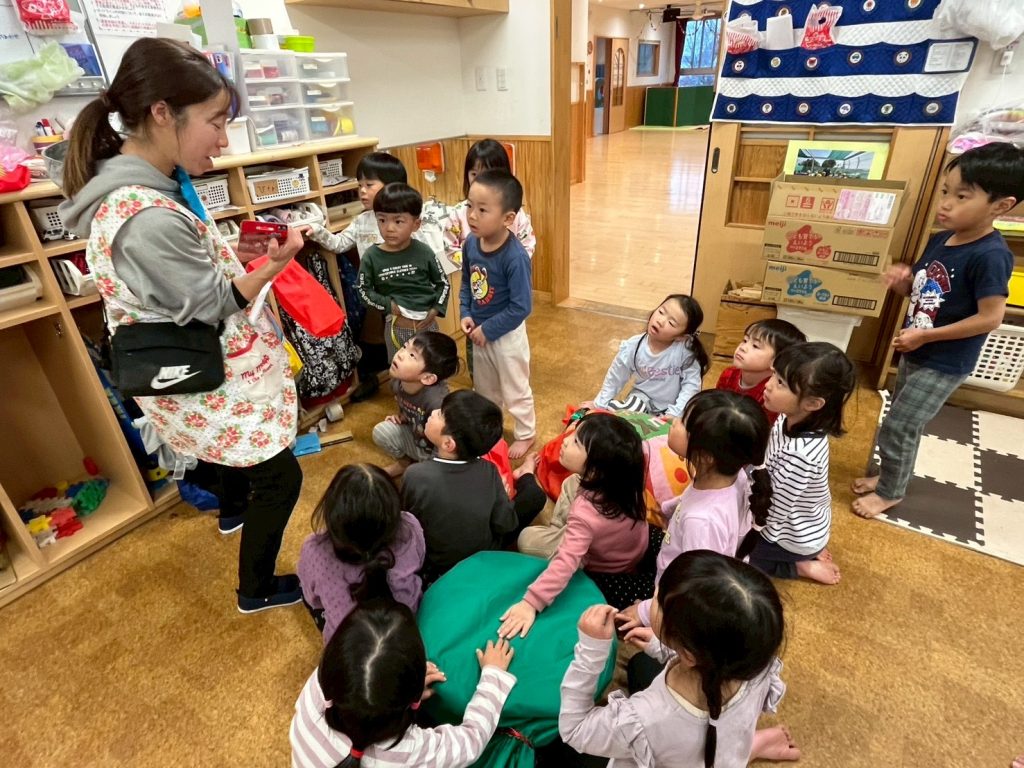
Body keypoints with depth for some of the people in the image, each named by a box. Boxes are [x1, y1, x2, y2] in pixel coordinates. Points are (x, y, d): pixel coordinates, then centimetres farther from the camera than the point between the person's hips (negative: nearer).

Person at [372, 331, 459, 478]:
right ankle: (404, 462, 19)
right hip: (416, 438, 6)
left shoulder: (437, 401, -39)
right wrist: (400, 416, -6)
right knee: (381, 432, -10)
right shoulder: (397, 381, -15)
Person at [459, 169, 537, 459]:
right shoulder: (471, 243, -10)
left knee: (515, 390, 14)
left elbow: (521, 308, -25)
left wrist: (487, 330, -19)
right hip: (480, 331, 7)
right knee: (484, 387, 26)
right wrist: (466, 315, -7)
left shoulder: (515, 257, -29)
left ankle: (526, 434, 37)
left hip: (506, 334, -6)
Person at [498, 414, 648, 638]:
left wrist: (530, 603, -55)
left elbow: (566, 563, -52)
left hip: (607, 574, -6)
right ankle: (559, 531, 30)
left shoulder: (586, 513, -44)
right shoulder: (622, 481, -24)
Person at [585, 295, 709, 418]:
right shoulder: (633, 346, -17)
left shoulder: (687, 349, -26)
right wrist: (599, 404, 5)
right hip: (642, 398, 2)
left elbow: (691, 384, -18)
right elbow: (615, 378, -2)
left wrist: (674, 414, -26)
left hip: (671, 407, -1)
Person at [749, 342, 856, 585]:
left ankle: (799, 565, 10)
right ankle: (806, 554, 21)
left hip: (793, 536, -7)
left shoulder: (800, 455, -39)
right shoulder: (793, 420, -16)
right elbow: (769, 467, 0)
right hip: (799, 524, 7)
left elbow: (774, 512, -29)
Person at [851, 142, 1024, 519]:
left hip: (944, 363, -8)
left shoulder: (991, 256, -24)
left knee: (895, 429, 1)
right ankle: (890, 476, 40)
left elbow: (990, 318, -23)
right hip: (915, 353, 8)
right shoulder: (940, 239, -1)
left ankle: (891, 493, 22)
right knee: (903, 425, 21)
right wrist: (901, 279, -10)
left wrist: (924, 335, -22)